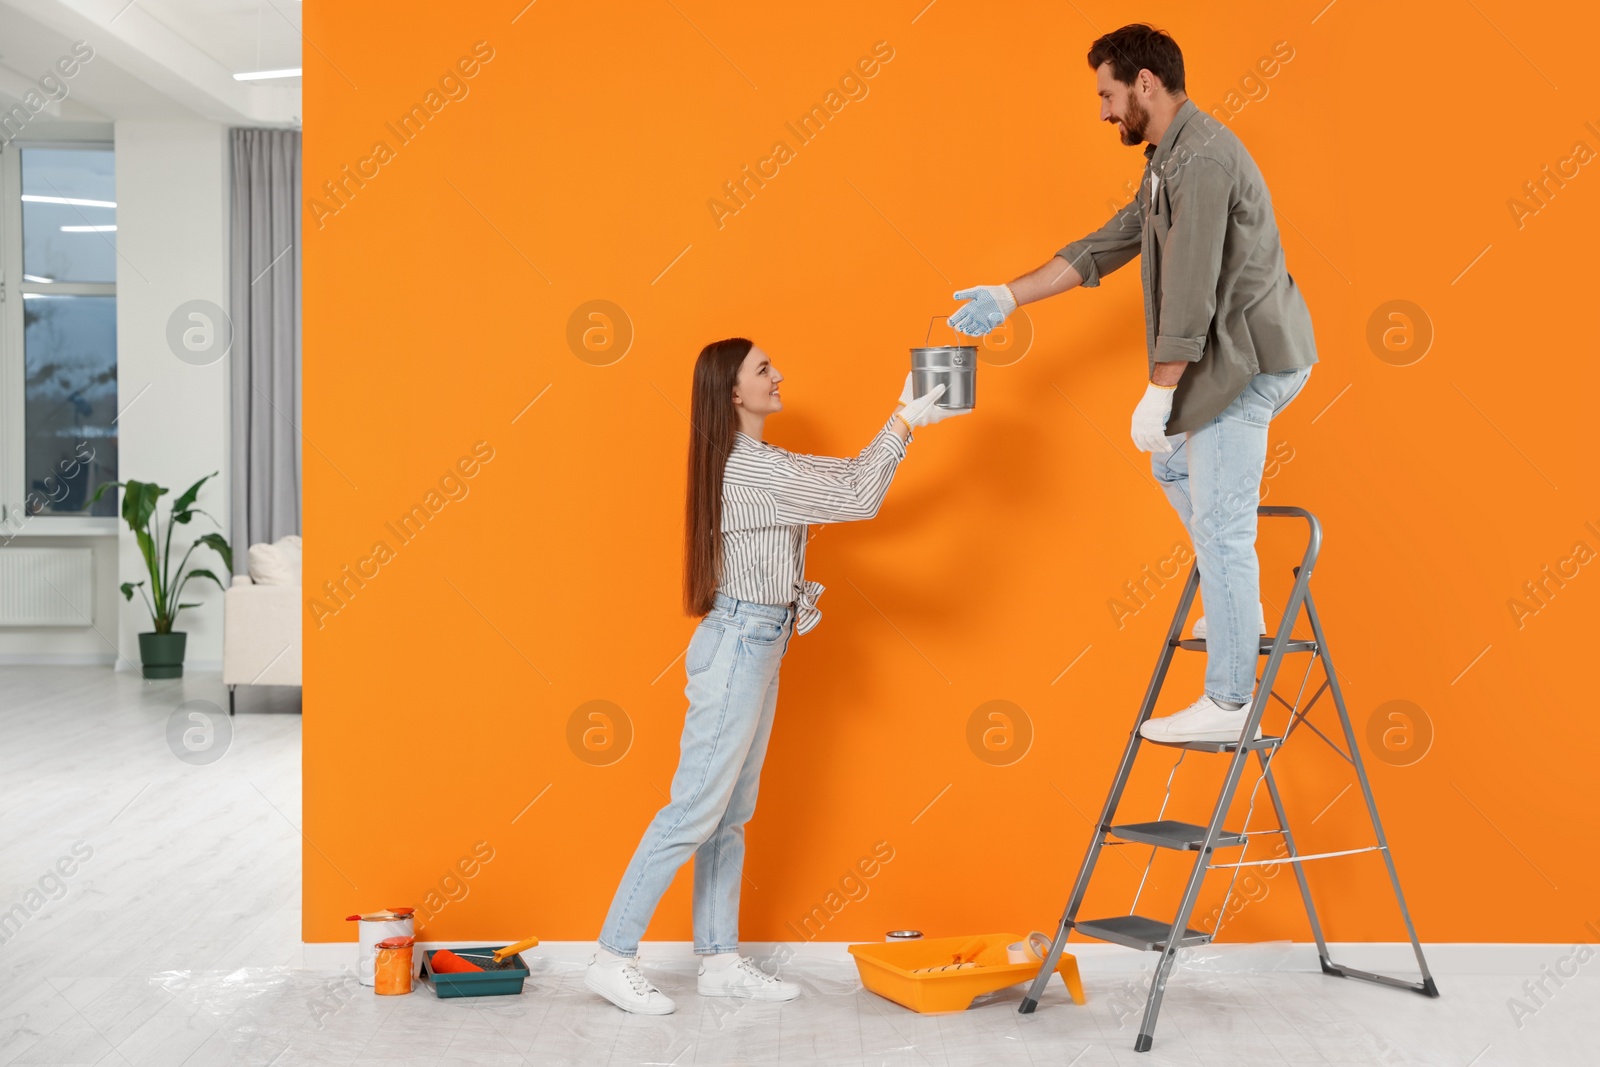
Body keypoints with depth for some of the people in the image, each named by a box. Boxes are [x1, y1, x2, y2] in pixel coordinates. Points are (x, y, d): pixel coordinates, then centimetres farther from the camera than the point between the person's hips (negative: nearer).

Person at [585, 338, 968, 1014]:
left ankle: (719, 960, 18)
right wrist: (905, 424, -13)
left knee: (731, 816, 11)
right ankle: (612, 958, -1)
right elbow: (858, 500, -21)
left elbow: (847, 477, 16)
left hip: (756, 648, 10)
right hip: (740, 646, -10)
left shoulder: (757, 463, 13)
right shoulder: (751, 466, -18)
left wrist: (904, 417, 8)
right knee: (694, 812, -7)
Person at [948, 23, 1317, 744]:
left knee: (1221, 526, -7)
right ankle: (1240, 613, 32)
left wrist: (1159, 394, -21)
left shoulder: (1201, 159, -20)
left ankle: (1227, 706, -1)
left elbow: (1190, 287, -24)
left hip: (1245, 363, -11)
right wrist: (1008, 297, 16)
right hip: (1236, 360, 11)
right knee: (1174, 467, 26)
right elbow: (1105, 246, 19)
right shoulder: (1169, 160, 15)